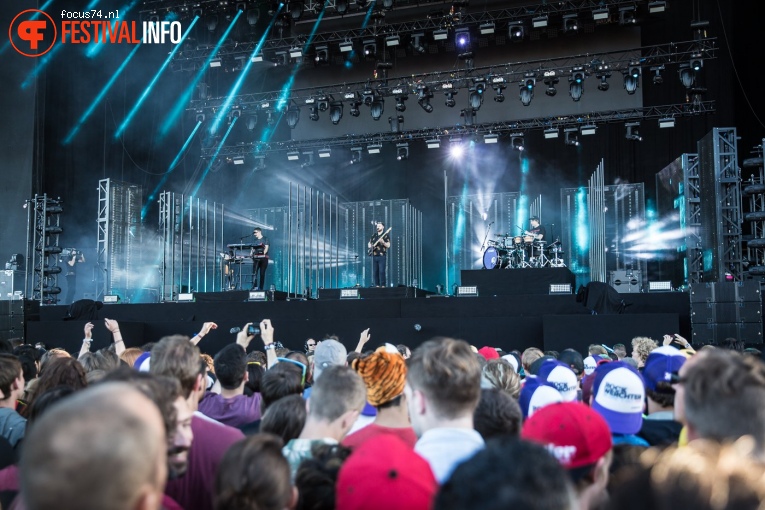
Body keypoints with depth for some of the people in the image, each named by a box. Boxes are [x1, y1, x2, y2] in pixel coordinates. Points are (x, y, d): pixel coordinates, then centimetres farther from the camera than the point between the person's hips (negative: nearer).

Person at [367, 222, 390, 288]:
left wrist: (383, 242, -24)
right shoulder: (373, 235, 16)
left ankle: (382, 285, -9)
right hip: (374, 256, 5)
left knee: (381, 271, -12)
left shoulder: (386, 235, 1)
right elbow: (369, 244, 25)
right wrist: (370, 246, 2)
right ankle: (377, 285, 8)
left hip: (382, 256, -5)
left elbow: (388, 245, -7)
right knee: (375, 272, 3)